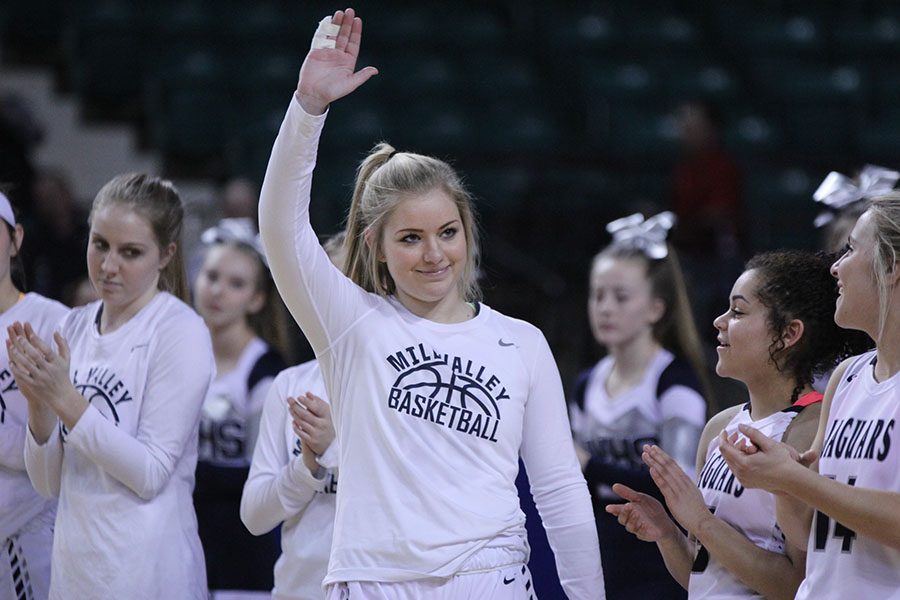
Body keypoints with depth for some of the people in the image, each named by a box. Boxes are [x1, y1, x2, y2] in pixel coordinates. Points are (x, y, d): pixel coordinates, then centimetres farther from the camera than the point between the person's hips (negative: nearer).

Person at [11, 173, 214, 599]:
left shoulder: (181, 332, -8)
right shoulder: (75, 327, 8)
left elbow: (151, 474, -14)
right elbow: (49, 483, 8)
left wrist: (64, 399, -18)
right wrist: (38, 402, -9)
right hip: (74, 563, 5)